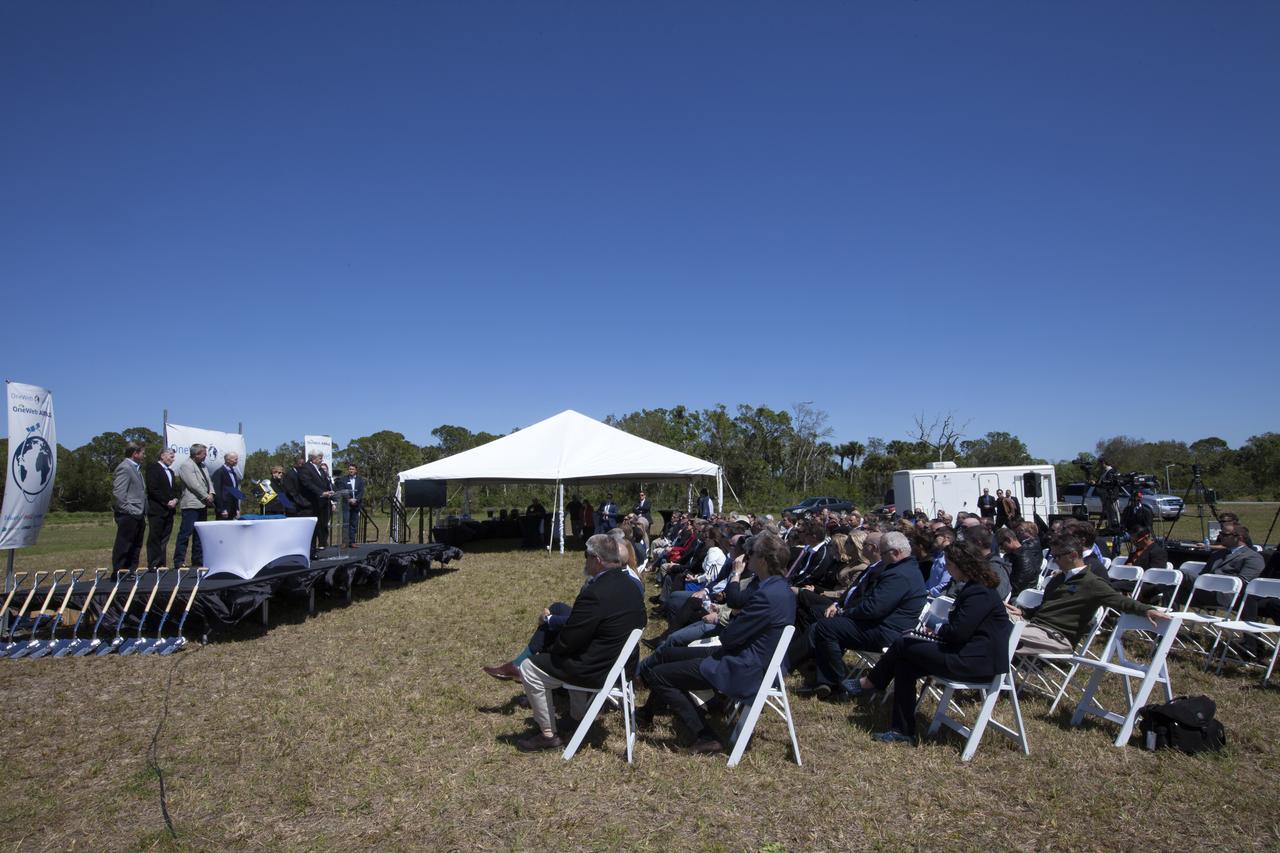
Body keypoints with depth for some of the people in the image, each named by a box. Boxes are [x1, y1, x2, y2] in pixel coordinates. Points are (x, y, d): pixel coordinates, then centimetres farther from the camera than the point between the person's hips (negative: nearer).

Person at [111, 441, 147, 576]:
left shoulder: (136, 468, 18)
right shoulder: (124, 468, -12)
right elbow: (118, 493, -19)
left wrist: (143, 512, 17)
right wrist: (128, 510, -18)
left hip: (138, 515, 10)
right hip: (128, 516, -10)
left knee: (135, 547, 14)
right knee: (123, 546, -2)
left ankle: (131, 571, 21)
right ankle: (119, 573, 4)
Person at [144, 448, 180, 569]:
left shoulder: (170, 471, 22)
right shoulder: (153, 468, -4)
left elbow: (175, 489, 21)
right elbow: (152, 489, -13)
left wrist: (175, 499, 0)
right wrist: (167, 502, -14)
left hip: (169, 510, 8)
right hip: (157, 510, -8)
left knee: (164, 539, 8)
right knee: (155, 539, -5)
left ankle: (161, 564, 11)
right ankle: (153, 565, -2)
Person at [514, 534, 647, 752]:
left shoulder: (595, 594, -28)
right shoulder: (632, 585, -1)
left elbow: (568, 640, -23)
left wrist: (551, 650, 1)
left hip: (599, 669, -9)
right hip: (624, 662, 9)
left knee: (530, 668, 1)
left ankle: (547, 735, 11)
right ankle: (579, 714, 42)